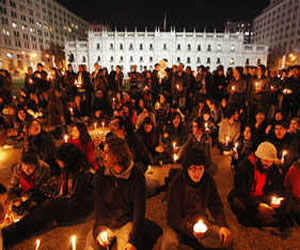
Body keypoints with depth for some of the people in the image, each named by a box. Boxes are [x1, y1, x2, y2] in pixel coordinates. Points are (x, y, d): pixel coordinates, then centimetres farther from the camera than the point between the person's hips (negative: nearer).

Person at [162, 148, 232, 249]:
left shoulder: (208, 180, -10)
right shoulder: (176, 185, -22)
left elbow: (216, 205, 2)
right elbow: (173, 217, -19)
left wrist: (223, 225, -15)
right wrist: (190, 229, -36)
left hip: (201, 220, 5)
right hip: (180, 224, -5)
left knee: (226, 238, -14)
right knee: (169, 242, -32)